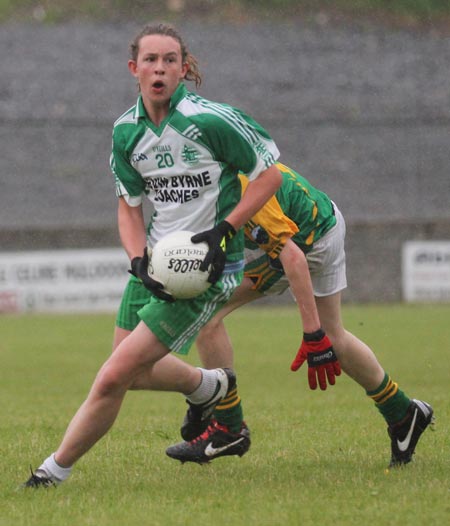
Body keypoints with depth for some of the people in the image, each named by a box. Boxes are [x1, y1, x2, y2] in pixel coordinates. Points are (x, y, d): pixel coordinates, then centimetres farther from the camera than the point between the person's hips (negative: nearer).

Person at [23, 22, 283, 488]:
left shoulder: (210, 119, -18)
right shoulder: (125, 130, 0)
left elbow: (270, 174, -9)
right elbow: (130, 206, 9)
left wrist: (224, 230, -18)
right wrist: (140, 261, -8)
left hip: (207, 270, -7)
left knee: (113, 378, -13)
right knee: (133, 372, 20)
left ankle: (55, 470, 3)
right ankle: (208, 385, 50)